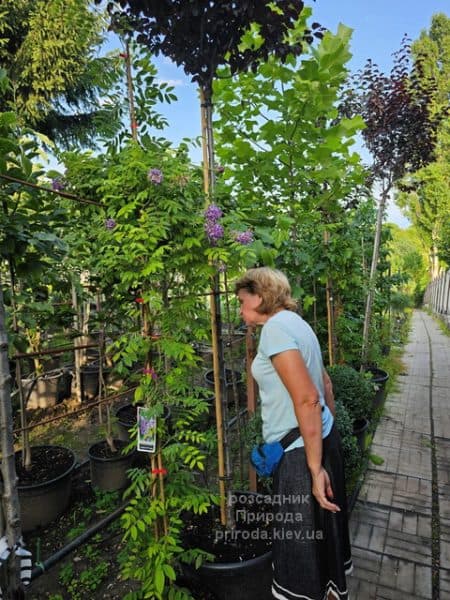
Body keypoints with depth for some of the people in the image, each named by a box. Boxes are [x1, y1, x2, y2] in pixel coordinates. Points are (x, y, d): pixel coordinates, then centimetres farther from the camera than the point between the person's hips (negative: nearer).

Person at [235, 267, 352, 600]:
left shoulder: (276, 327, -20)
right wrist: (329, 431, 24)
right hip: (323, 438, 10)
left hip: (301, 450, -9)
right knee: (323, 526, 26)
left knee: (302, 543, 10)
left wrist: (315, 468, -21)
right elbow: (324, 383, 15)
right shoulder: (294, 322, 8)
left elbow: (307, 399, -26)